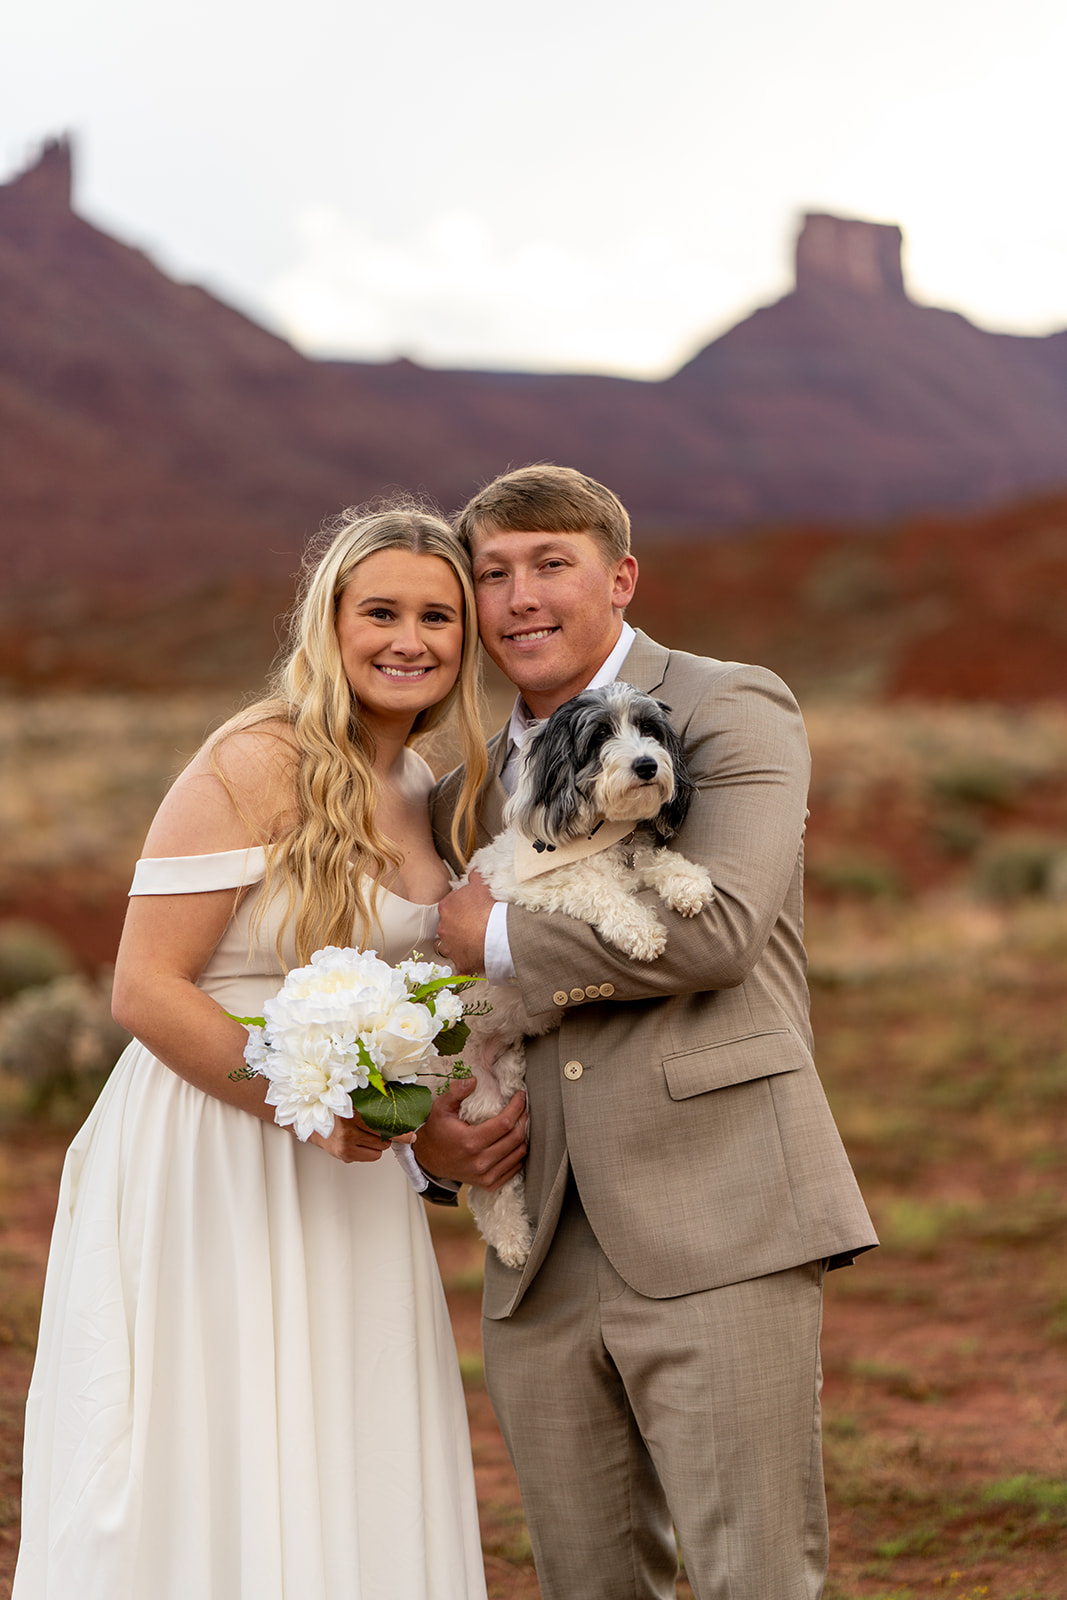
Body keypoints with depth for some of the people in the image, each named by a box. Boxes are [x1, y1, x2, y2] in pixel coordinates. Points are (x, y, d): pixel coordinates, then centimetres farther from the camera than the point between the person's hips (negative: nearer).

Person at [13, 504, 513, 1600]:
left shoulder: (422, 793, 11)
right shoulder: (253, 766, -13)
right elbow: (146, 990, -16)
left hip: (343, 1173, 8)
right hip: (210, 1171, -7)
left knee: (351, 1497, 10)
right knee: (204, 1490, -2)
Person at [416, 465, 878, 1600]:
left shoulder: (732, 712, 1)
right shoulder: (468, 780, 19)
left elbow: (717, 929, -16)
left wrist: (502, 938, -7)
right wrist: (423, 1128, 5)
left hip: (716, 1242, -6)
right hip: (542, 1270, 6)